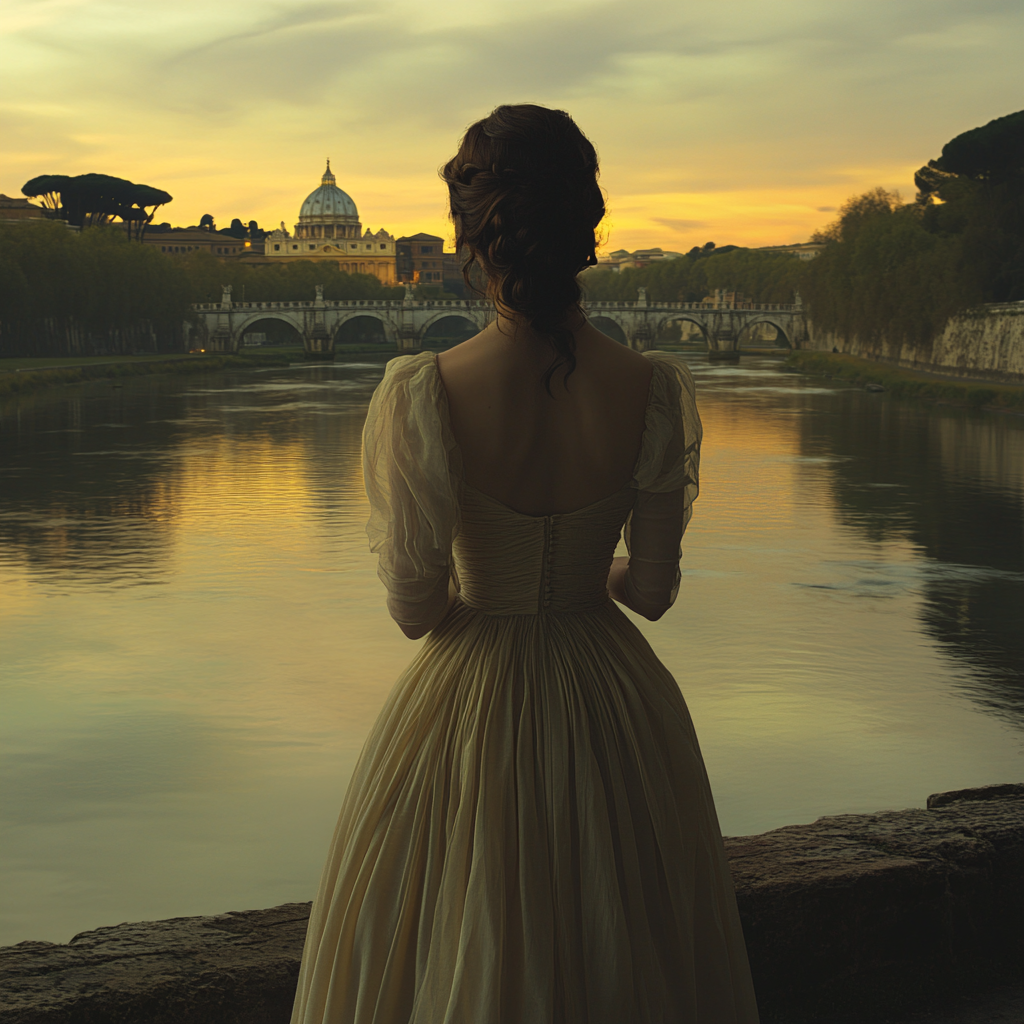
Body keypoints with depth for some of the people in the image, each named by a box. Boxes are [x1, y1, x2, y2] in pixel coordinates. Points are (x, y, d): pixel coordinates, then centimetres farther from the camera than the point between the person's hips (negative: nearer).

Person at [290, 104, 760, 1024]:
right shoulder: (655, 391, -16)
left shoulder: (423, 396, -22)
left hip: (470, 706, -2)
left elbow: (414, 605, -15)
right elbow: (654, 589, -6)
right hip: (616, 702, 2)